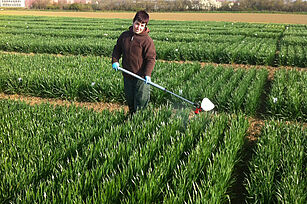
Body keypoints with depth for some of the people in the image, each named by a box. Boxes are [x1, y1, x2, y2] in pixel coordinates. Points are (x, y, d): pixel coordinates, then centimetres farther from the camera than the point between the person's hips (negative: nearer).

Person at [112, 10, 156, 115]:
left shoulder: (147, 40, -12)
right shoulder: (124, 36, 4)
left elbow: (151, 58, -14)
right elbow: (117, 49, 18)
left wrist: (147, 74, -25)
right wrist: (115, 61, 1)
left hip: (141, 76, -5)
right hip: (127, 76, 5)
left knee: (141, 101, -2)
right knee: (130, 100, 18)